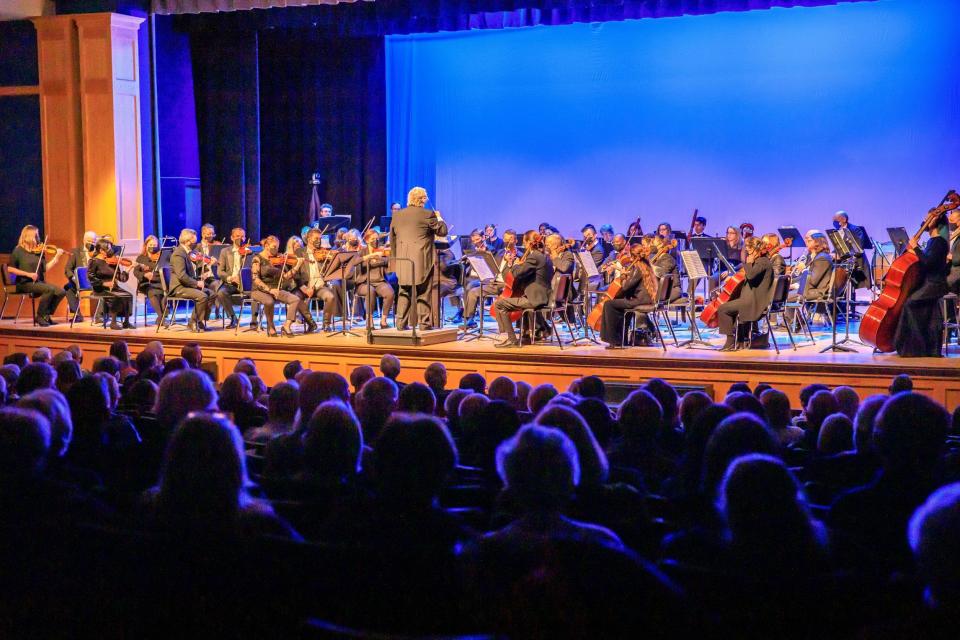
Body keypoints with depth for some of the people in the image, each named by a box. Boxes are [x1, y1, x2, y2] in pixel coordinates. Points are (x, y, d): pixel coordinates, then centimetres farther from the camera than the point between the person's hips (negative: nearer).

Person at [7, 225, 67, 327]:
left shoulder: (39, 251, 9)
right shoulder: (18, 251, -5)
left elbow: (45, 268, 4)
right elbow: (10, 268, -10)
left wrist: (57, 257, -4)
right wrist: (28, 274, -18)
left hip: (39, 283, 6)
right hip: (25, 284, -6)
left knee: (61, 292, -13)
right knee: (50, 289, -29)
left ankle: (46, 315, 3)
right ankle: (40, 316, -12)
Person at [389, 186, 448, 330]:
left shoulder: (397, 215, 8)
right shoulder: (428, 214, -7)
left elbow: (392, 239, 13)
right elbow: (442, 231, -1)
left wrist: (395, 257, 21)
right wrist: (439, 218, 16)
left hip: (403, 261, 4)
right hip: (422, 261, -4)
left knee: (404, 292, 12)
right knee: (424, 293, 3)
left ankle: (401, 323, 10)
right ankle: (424, 322, 4)